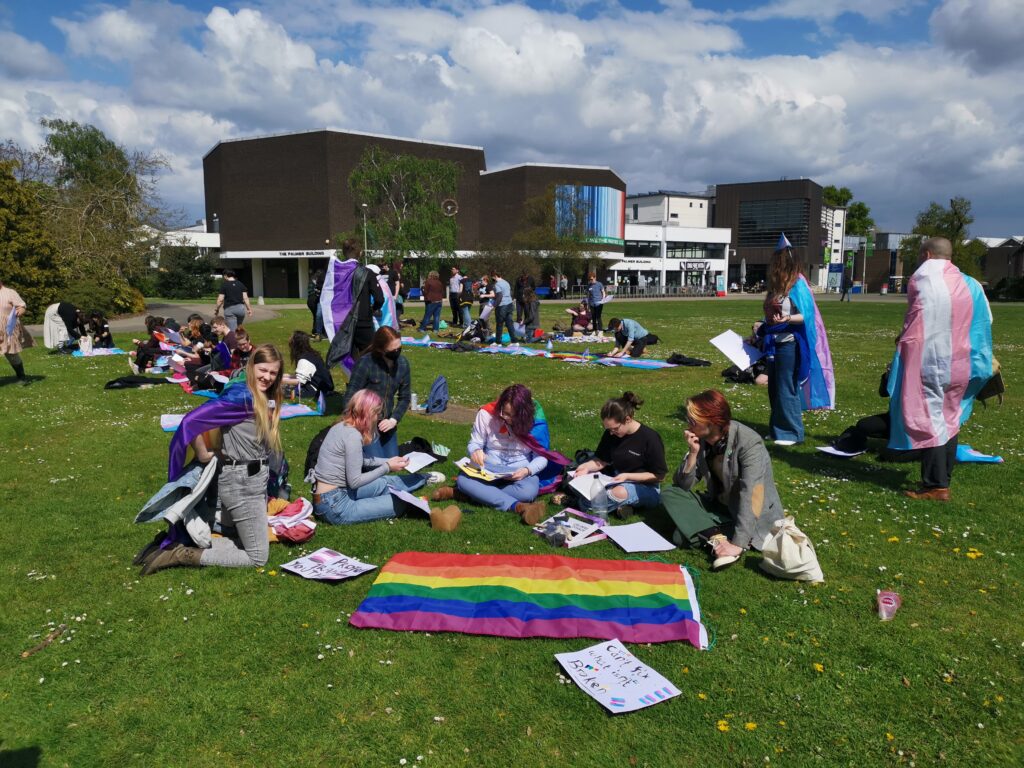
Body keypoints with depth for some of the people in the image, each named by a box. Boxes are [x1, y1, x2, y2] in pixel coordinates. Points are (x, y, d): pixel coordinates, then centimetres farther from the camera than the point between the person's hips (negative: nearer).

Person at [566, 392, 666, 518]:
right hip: (616, 480, 7)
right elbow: (602, 460, 6)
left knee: (620, 492, -40)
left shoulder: (650, 438, -19)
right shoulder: (610, 434, -4)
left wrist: (627, 476, -22)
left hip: (646, 487, -6)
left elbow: (659, 476, -13)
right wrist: (587, 466, -16)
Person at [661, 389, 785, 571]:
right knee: (669, 494, -15)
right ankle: (717, 537, -23)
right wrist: (693, 453, -22)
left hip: (754, 517, -8)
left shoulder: (749, 442, -25)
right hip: (720, 506, 8)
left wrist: (738, 544, -38)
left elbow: (750, 498, -32)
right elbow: (683, 485, -5)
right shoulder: (701, 440, -6)